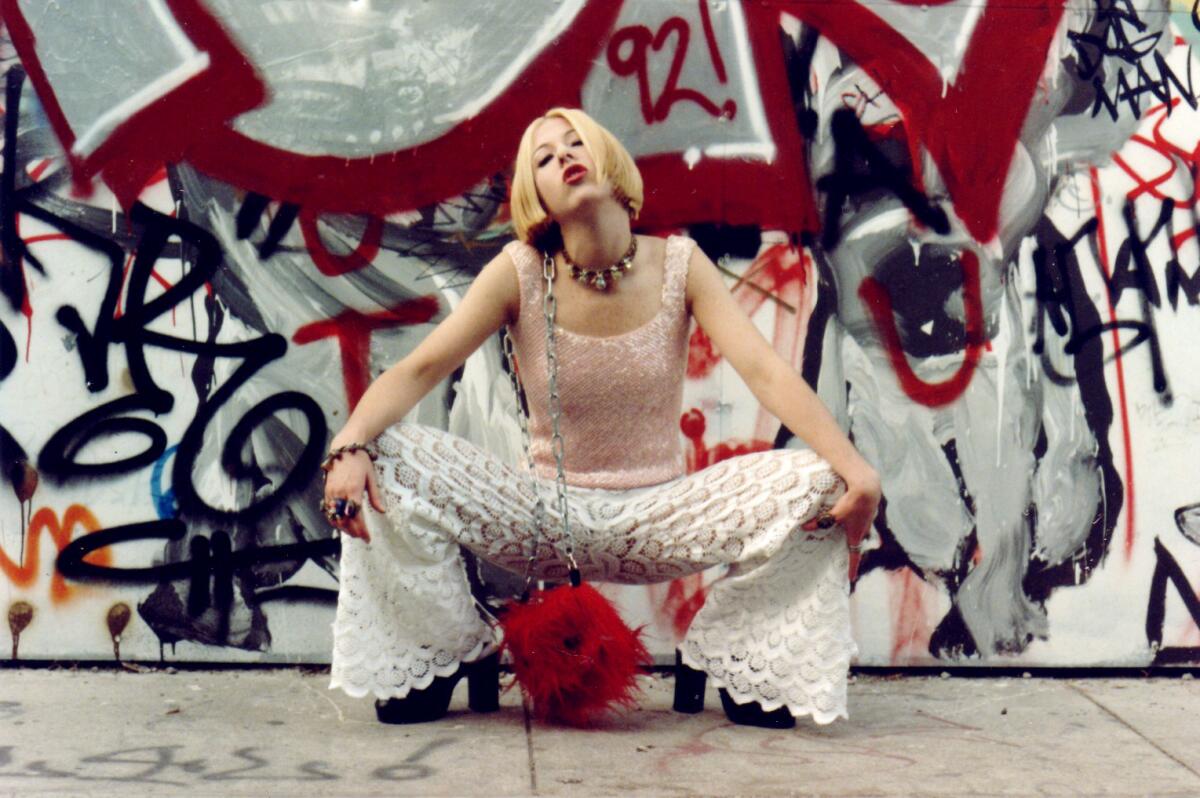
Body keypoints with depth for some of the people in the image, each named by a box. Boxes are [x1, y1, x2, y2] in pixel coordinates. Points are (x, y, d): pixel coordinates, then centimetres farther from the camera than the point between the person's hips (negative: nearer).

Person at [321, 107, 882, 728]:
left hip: (659, 522, 0)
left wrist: (853, 466, -30)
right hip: (547, 522, 0)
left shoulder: (678, 265, -6)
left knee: (818, 484, -23)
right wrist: (349, 446, -34)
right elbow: (418, 369, -14)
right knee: (386, 457, -22)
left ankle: (722, 658, 1)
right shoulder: (521, 273, -7)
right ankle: (451, 655, 2)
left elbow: (766, 372, -15)